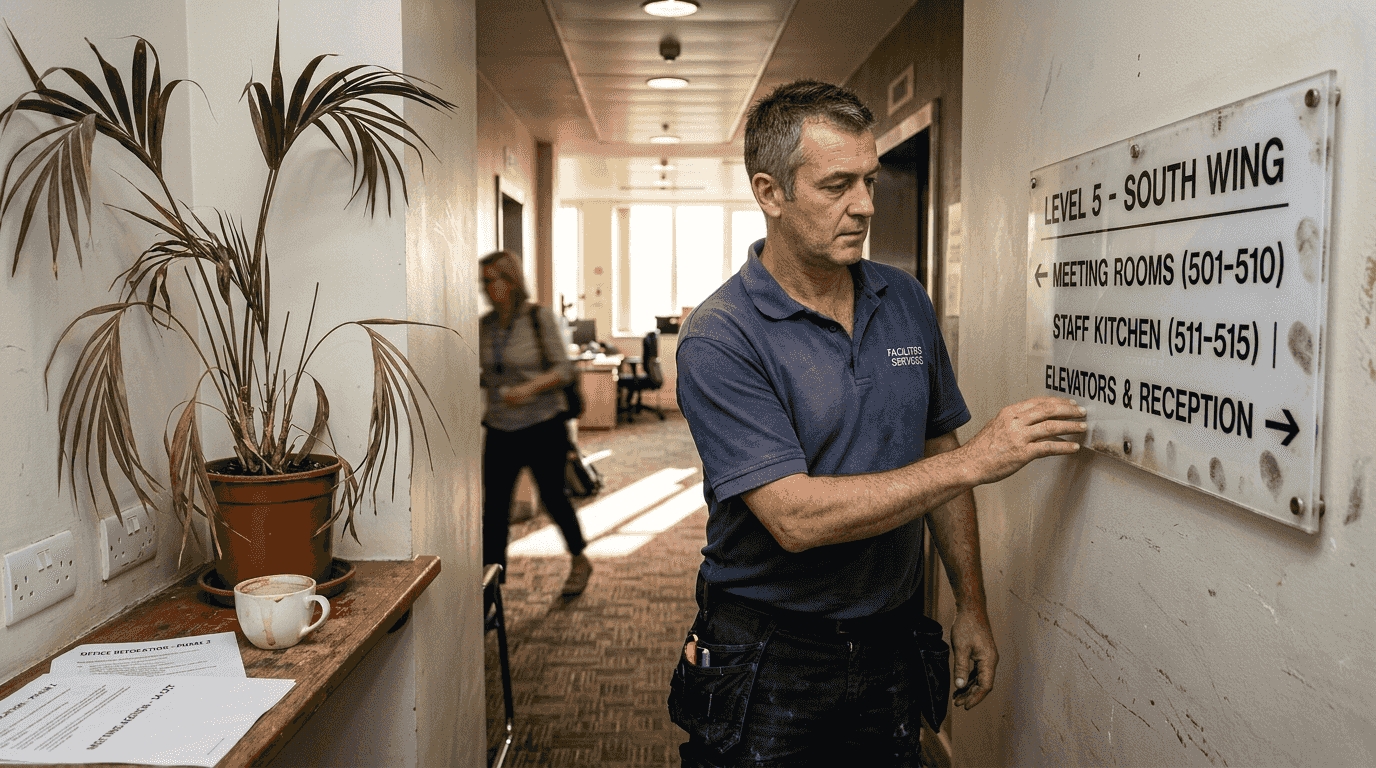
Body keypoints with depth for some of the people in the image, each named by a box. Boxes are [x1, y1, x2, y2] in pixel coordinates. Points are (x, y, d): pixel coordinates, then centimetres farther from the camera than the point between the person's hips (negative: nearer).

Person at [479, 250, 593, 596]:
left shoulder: (539, 318, -9)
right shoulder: (485, 325, 4)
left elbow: (563, 369, -12)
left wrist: (529, 388, -26)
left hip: (543, 427, -4)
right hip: (500, 430, 4)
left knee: (552, 496, 9)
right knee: (494, 506, -2)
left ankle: (579, 561, 34)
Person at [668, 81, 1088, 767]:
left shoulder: (906, 301, 2)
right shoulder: (720, 339, -18)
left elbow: (937, 449, 10)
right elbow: (795, 517, -26)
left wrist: (971, 607, 8)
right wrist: (977, 460, -23)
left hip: (892, 645, 5)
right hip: (770, 662, -5)